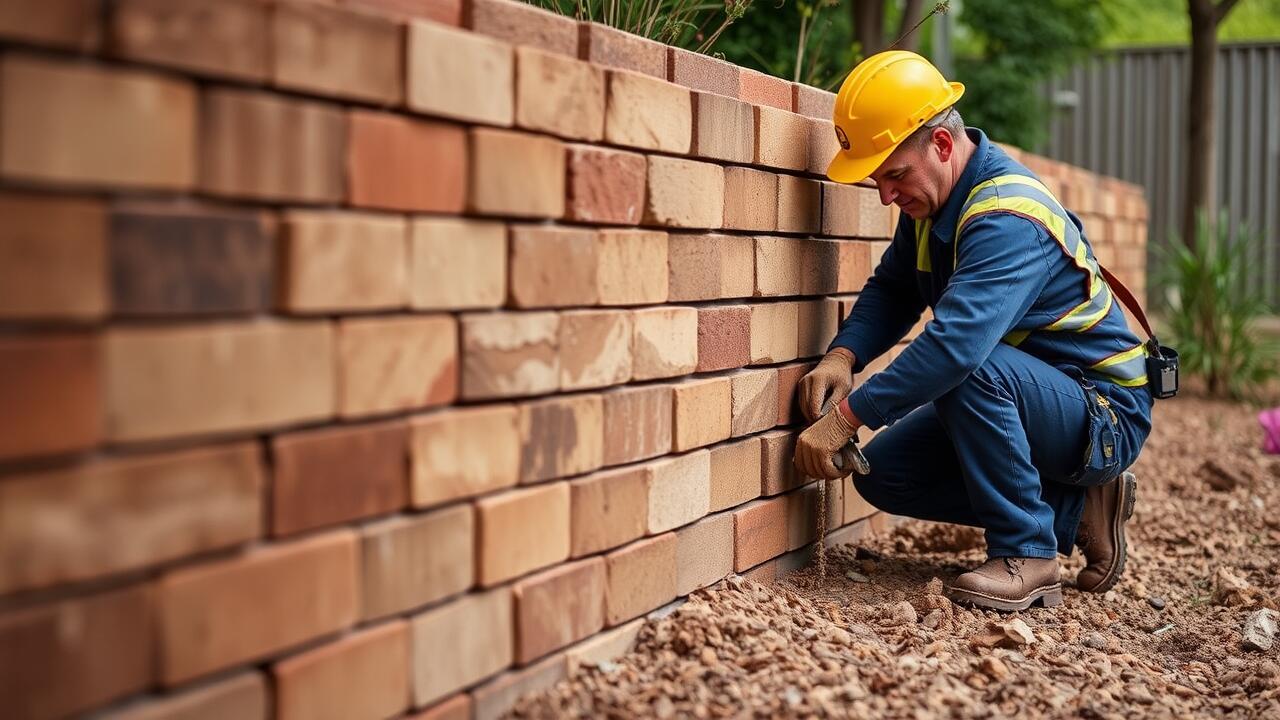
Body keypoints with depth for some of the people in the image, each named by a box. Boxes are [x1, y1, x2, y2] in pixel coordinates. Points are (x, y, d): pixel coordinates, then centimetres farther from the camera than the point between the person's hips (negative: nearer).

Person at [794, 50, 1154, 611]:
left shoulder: (1008, 217, -29)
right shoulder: (931, 195, 0)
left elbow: (956, 340, -41)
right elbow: (891, 290, 7)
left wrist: (844, 418, -36)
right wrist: (841, 356, -13)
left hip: (1104, 416, -9)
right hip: (1018, 399, 9)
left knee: (972, 367, -37)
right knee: (882, 472, -1)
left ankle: (1025, 553, -19)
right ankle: (1075, 511, 6)